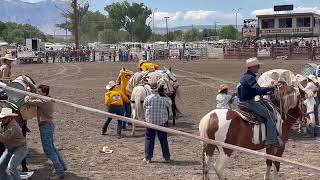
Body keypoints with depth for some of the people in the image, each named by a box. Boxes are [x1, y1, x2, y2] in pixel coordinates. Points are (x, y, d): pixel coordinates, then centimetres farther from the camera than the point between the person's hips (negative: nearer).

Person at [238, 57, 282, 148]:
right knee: (270, 116, -10)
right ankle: (272, 140, -11)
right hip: (249, 102, -11)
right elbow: (258, 89, -28)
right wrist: (272, 88, -22)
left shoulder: (245, 77, 16)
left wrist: (266, 92, 14)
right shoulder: (250, 77, -17)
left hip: (243, 101, 11)